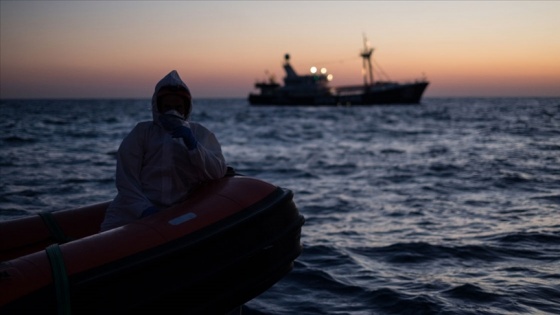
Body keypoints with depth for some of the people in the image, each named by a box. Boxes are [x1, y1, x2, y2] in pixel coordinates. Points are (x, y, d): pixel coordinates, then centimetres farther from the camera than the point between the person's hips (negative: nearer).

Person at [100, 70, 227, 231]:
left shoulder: (202, 134, 15)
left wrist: (192, 144, -10)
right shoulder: (142, 132, 10)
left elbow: (219, 173, 1)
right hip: (134, 213, -1)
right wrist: (144, 209, -15)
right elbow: (125, 179, 0)